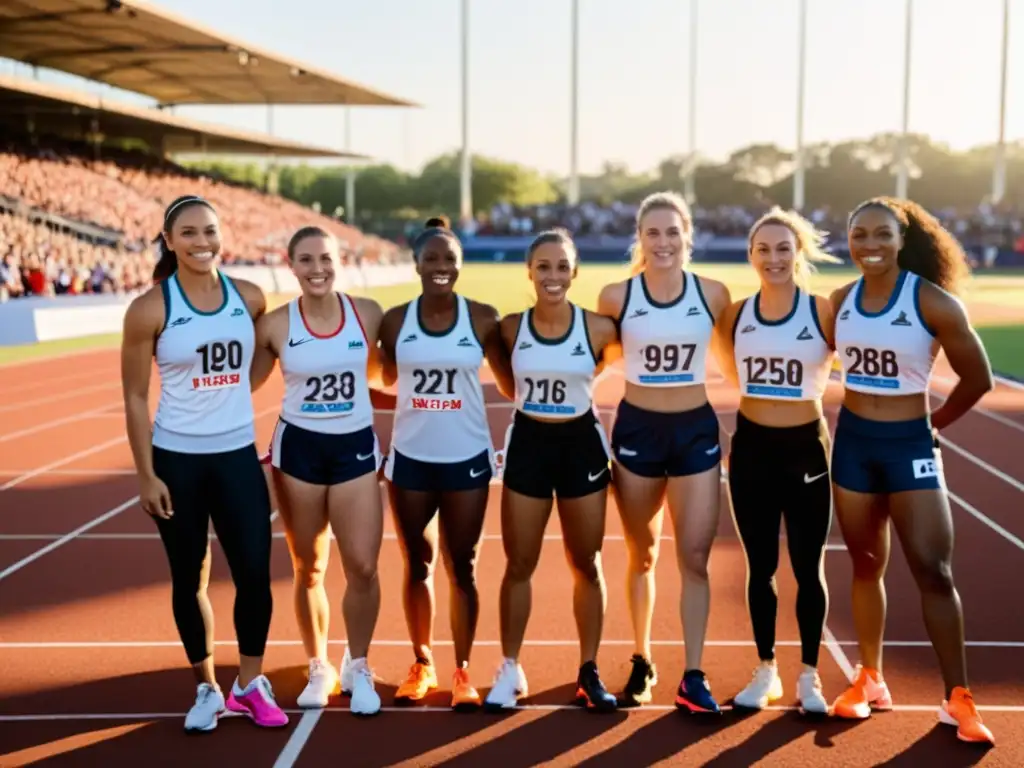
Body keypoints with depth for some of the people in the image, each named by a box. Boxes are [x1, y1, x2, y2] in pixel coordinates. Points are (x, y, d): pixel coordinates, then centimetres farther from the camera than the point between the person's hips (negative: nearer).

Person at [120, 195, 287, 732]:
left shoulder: (250, 299, 0)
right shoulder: (150, 309, -9)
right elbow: (135, 398, -5)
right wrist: (146, 475, -8)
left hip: (238, 455, 2)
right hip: (176, 459, -2)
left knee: (255, 572, -1)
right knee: (190, 579, 8)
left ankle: (250, 684, 19)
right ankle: (207, 688, 26)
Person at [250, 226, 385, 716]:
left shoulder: (368, 314, -4)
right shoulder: (276, 324, -7)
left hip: (356, 446, 0)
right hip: (298, 448, 0)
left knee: (362, 567, -5)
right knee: (308, 568, 10)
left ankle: (357, 668, 18)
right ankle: (319, 668, 30)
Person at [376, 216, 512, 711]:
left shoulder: (483, 319, -6)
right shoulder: (396, 320, -2)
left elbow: (512, 383, 1)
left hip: (467, 458, -1)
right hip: (410, 458, 2)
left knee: (462, 567, 6)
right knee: (417, 564, 11)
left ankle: (462, 671, 17)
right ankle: (422, 664, 27)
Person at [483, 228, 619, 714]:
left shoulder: (598, 329, -9)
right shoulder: (510, 328, -6)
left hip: (581, 444, 0)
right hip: (528, 443, 1)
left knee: (586, 565, 9)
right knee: (518, 564, 7)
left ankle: (588, 671, 22)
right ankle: (510, 670, 19)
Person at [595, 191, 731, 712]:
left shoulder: (713, 294, -6)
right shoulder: (616, 296, -8)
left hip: (697, 430, 0)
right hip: (636, 429, 0)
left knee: (695, 557, 0)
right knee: (642, 554, 14)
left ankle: (693, 677, 10)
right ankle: (642, 663, 30)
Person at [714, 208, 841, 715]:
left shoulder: (825, 311, -8)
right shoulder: (735, 315, 1)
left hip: (806, 447, -2)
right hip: (751, 447, 3)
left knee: (808, 567, 7)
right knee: (760, 567, 11)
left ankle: (809, 675, 22)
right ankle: (766, 670, 25)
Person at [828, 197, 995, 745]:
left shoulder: (933, 302, -13)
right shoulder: (840, 301, 0)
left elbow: (977, 378, -6)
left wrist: (934, 425, 4)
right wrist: (863, 413, 7)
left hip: (909, 445, -4)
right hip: (852, 442, 4)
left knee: (934, 571, -4)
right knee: (866, 565, 13)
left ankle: (957, 698, 7)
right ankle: (870, 680, 26)